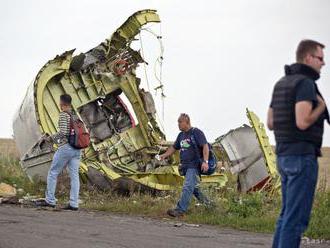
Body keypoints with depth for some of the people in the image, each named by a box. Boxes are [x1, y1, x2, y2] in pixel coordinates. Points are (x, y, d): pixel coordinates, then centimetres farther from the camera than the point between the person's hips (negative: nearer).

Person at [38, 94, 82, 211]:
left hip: (65, 148, -7)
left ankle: (50, 200, 6)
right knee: (74, 175, 3)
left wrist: (51, 138, -5)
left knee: (53, 173, 5)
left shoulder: (63, 115, -9)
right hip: (76, 149, 7)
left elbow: (63, 132, -19)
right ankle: (74, 204, -1)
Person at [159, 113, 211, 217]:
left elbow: (205, 146, -14)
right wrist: (165, 155, 8)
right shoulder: (181, 135, 18)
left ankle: (180, 210, -25)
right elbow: (174, 147, 26)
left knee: (187, 188, -17)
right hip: (185, 166, 9)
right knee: (194, 188, 15)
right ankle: (207, 204, 30)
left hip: (194, 166, -9)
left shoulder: (196, 132, -7)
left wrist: (205, 161, -24)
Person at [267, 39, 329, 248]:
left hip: (285, 156, 9)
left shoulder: (282, 84, 16)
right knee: (297, 217, -8)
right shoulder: (305, 83, -14)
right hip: (302, 157, -9)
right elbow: (303, 122, -24)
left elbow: (271, 123, 18)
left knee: (288, 214, 15)